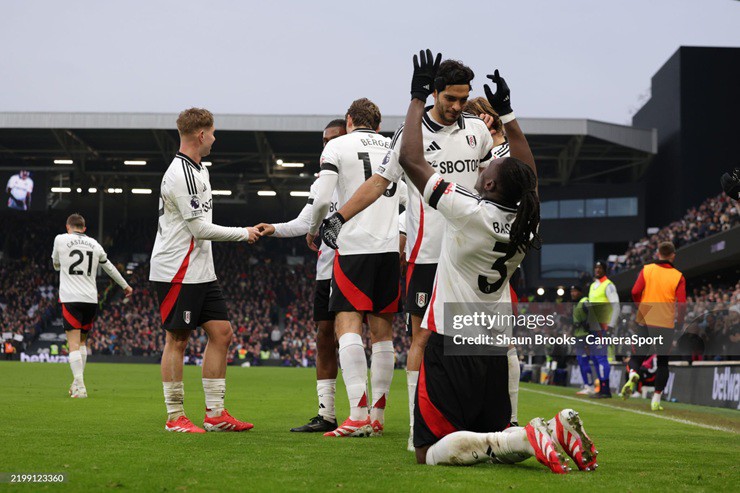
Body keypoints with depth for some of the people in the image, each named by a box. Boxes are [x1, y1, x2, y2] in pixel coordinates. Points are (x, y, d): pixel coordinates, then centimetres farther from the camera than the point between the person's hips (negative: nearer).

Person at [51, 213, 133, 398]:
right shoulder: (94, 244, 12)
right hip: (91, 299, 4)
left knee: (74, 344, -8)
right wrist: (125, 286, 42)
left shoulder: (60, 239, 2)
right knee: (82, 342, 19)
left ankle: (79, 386, -21)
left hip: (70, 299, -4)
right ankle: (78, 382, 19)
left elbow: (56, 265, 19)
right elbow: (110, 267, 27)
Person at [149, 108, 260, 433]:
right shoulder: (181, 175, -17)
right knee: (178, 339, -4)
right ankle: (175, 417, 3)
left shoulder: (198, 170, 16)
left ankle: (215, 413, 9)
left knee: (221, 332, 6)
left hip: (200, 271, 10)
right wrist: (244, 234, -8)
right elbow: (200, 228, -18)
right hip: (177, 271, -10)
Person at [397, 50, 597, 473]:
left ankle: (531, 438, -24)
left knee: (432, 453, -6)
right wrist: (506, 113, 30)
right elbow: (529, 175, 24)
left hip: (452, 345, -7)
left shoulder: (469, 213, -17)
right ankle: (558, 429, -9)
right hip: (496, 349, 7)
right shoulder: (527, 223, 1)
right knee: (495, 437, 19)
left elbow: (412, 160, -10)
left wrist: (419, 96, 0)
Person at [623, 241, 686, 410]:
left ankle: (633, 373, -19)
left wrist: (641, 307, 10)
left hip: (644, 320, 1)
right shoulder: (678, 276, -3)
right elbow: (682, 304, -9)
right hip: (666, 323, -1)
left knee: (638, 354, 14)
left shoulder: (647, 270, 0)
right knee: (663, 361, 9)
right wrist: (680, 322, 7)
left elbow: (635, 292, -8)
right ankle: (656, 400, 7)